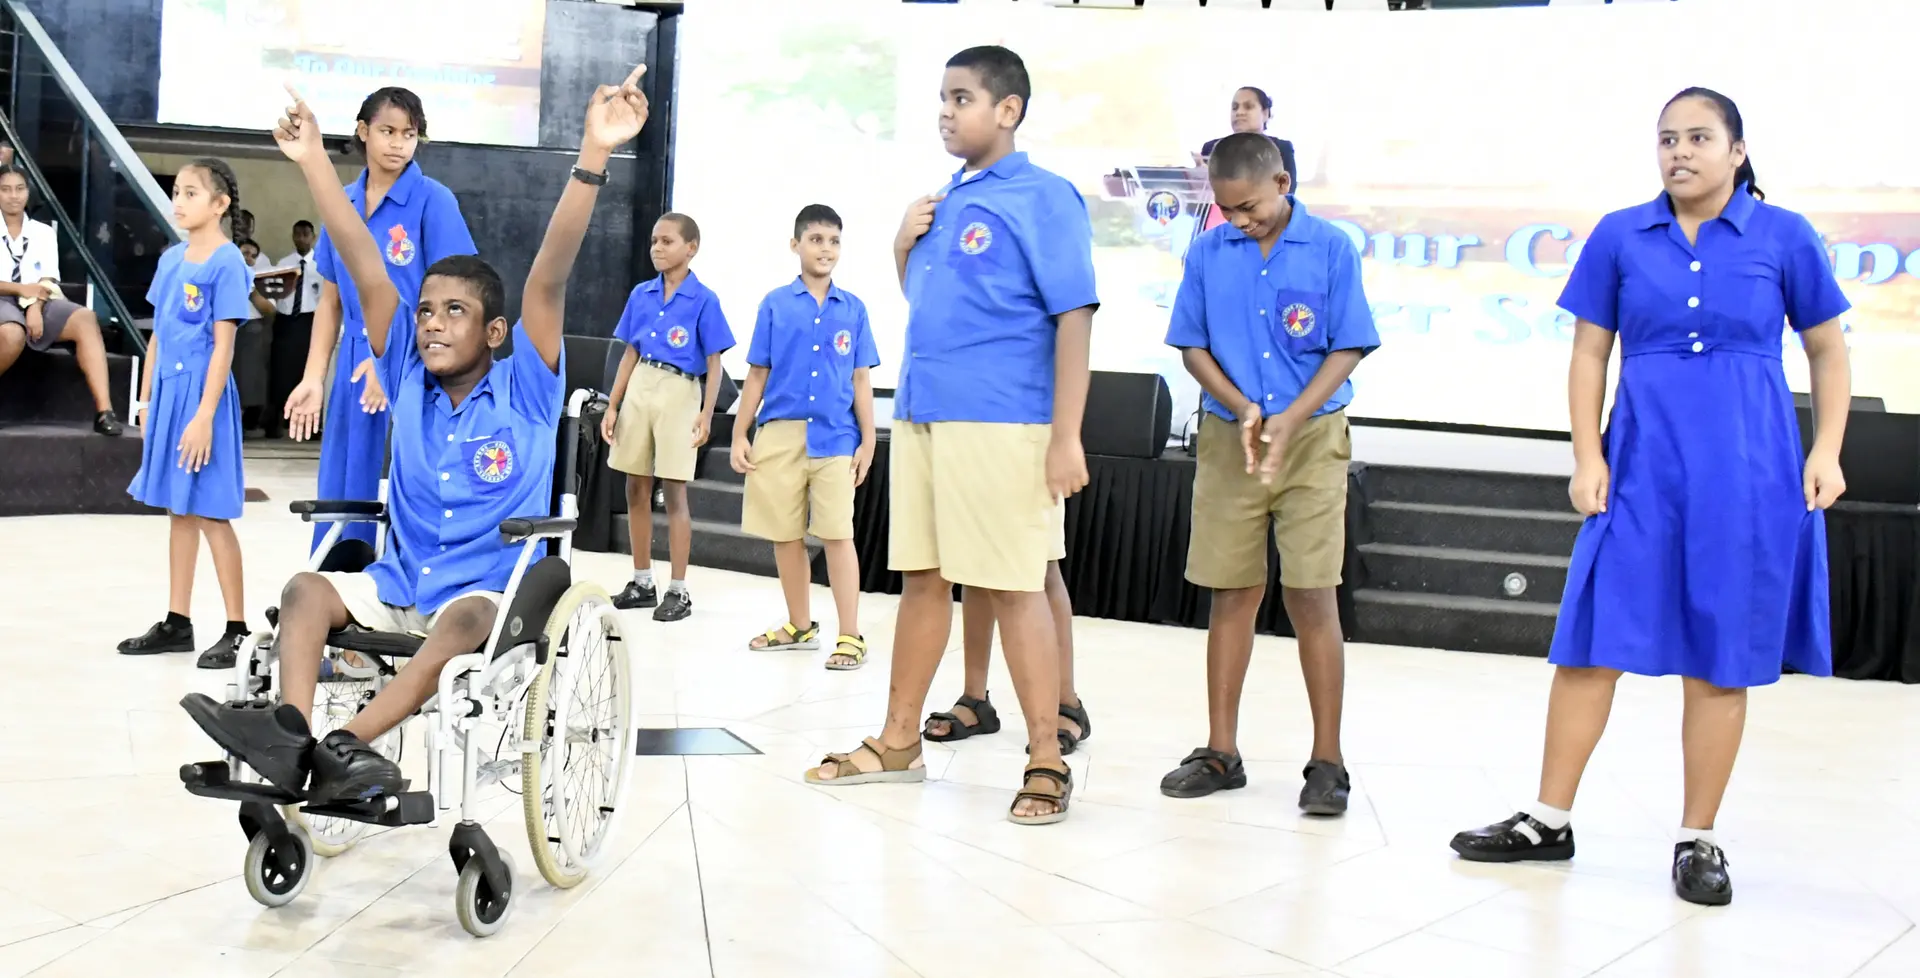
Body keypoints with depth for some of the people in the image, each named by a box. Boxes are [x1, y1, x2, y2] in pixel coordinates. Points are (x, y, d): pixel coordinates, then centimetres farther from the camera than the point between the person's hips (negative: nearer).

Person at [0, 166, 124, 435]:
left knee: (86, 319, -27)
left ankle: (104, 411, -38)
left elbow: (47, 280, 5)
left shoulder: (43, 232, 16)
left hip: (39, 302, 3)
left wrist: (35, 306, -15)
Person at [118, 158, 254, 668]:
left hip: (204, 395, -8)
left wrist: (204, 416, -18)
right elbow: (158, 336, 16)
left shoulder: (227, 263, -12)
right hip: (168, 392, 8)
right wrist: (147, 400, 15)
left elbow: (223, 345, -15)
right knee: (178, 510, 13)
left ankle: (237, 630, 4)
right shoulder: (171, 259, 10)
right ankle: (177, 623, 21)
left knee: (210, 513, -4)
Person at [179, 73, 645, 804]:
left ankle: (342, 746, -49)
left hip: (490, 592, -4)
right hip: (398, 584, 5)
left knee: (462, 620, -35)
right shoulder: (410, 380, 6)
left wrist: (593, 157, -29)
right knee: (307, 587, -19)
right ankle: (290, 732, -41)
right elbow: (365, 269, 2)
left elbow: (549, 278, -17)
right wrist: (313, 161, 0)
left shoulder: (524, 392, -5)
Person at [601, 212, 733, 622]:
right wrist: (613, 406, 9)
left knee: (674, 494, -2)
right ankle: (642, 582, 20)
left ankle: (678, 591, 6)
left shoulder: (704, 300, -5)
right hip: (638, 390, 5)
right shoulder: (640, 294, 8)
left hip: (679, 393, -5)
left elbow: (714, 364, -5)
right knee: (635, 490, 8)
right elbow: (630, 354, 12)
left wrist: (706, 415, -13)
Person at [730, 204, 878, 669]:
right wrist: (740, 435, 4)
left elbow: (861, 380, 7)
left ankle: (850, 635, -1)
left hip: (835, 437, -1)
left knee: (837, 534, -5)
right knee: (785, 536, 9)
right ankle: (800, 626, 23)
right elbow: (758, 374, 7)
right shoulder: (774, 304, 6)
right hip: (779, 434, 1)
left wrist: (867, 440, 3)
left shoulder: (853, 309, 6)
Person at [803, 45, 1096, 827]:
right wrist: (904, 247, 4)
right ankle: (898, 741, 22)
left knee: (1011, 587, -3)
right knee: (923, 578, 12)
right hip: (920, 415, 7)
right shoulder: (945, 201, 15)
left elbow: (1073, 316, -12)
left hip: (1000, 424, -7)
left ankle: (1046, 761, 6)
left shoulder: (1042, 197, -6)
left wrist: (1066, 436, -18)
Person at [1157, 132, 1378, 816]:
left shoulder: (1330, 248, -3)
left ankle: (1327, 761, 5)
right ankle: (1221, 751, 15)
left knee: (1311, 594, -4)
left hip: (1312, 438, -2)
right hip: (1228, 439, 2)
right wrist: (1243, 409, -10)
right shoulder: (1208, 253, 4)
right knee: (1232, 592, 6)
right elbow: (1192, 346, 6)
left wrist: (1290, 420, -16)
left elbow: (1348, 350, -4)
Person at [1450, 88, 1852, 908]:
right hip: (1641, 469, 1)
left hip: (1747, 473, -1)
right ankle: (1549, 821, 15)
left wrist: (1827, 450, -2)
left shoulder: (1783, 238, 0)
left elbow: (1828, 349, 8)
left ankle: (1698, 840, 18)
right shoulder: (1620, 236, 3)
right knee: (1591, 643, 3)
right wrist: (1588, 457, -1)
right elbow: (1589, 351, 6)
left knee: (1721, 662, 5)